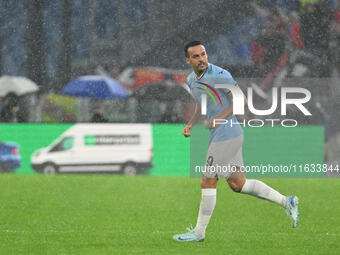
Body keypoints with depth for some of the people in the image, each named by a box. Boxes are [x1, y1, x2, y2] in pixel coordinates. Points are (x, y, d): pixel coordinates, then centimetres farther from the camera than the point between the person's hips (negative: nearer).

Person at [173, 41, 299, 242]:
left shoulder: (219, 75, -14)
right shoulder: (191, 80, 13)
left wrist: (220, 117, -21)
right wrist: (190, 124, 11)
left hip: (227, 134, -9)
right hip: (219, 136, 9)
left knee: (208, 183, -3)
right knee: (238, 184, 8)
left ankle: (199, 232, 6)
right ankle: (285, 201, 14)